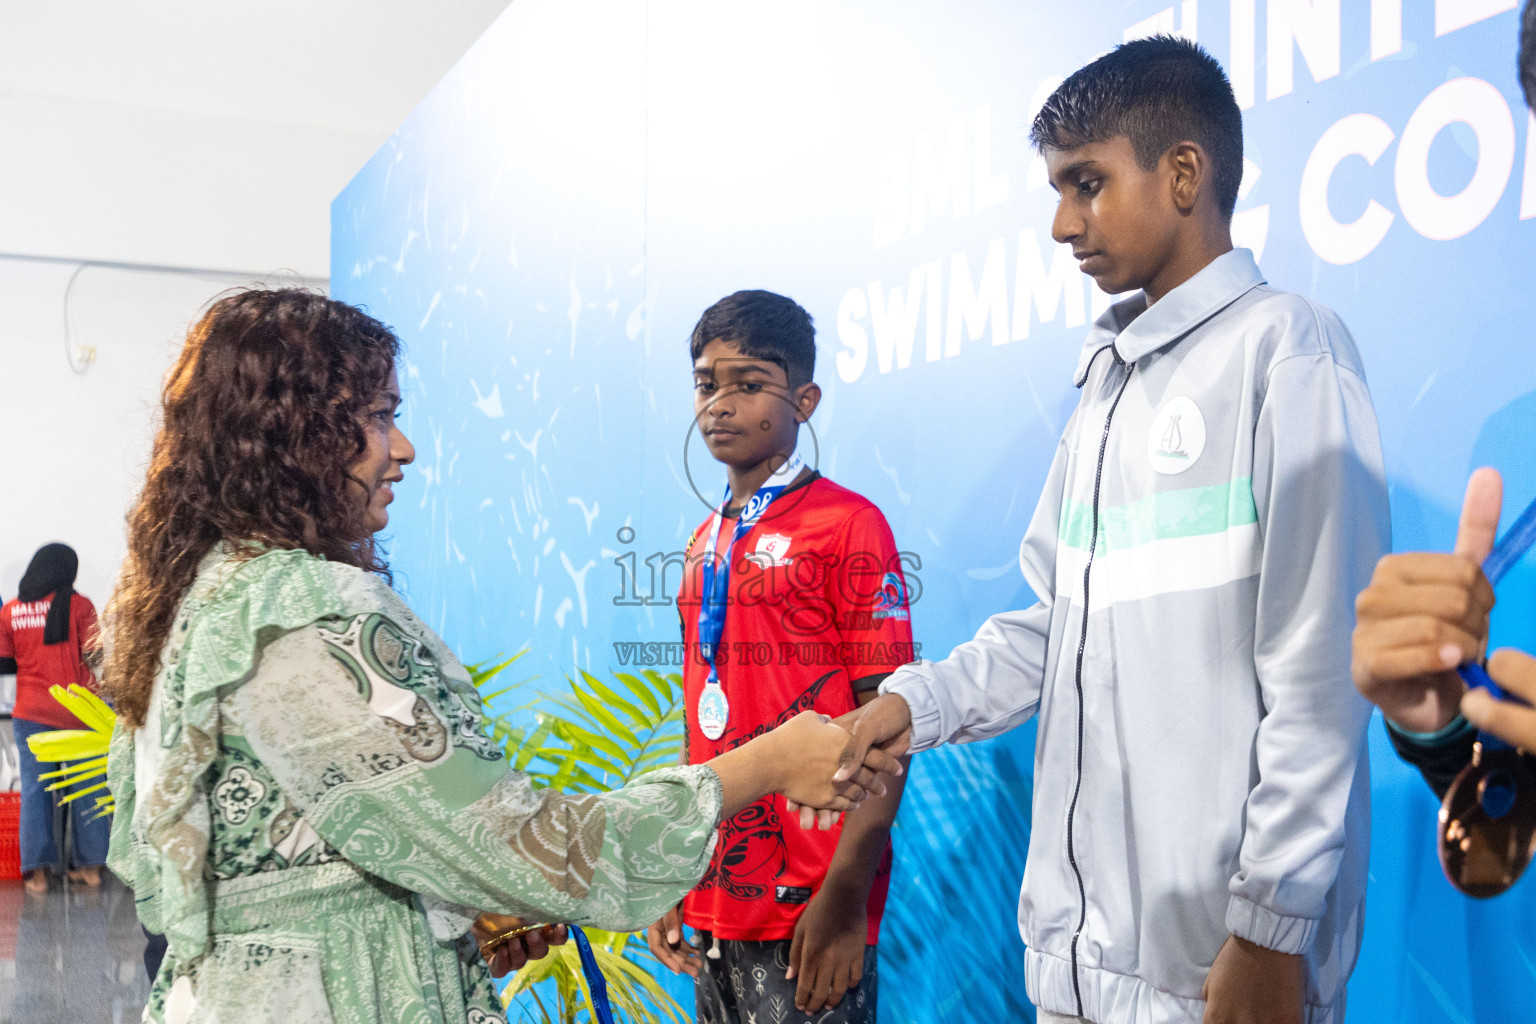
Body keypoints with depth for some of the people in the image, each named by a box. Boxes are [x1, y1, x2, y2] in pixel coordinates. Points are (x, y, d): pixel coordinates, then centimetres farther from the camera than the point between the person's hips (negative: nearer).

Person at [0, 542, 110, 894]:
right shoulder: (78, 605, -7)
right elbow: (95, 655, -7)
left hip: (31, 713, 1)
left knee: (35, 789, 6)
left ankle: (37, 870, 5)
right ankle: (90, 865, 12)